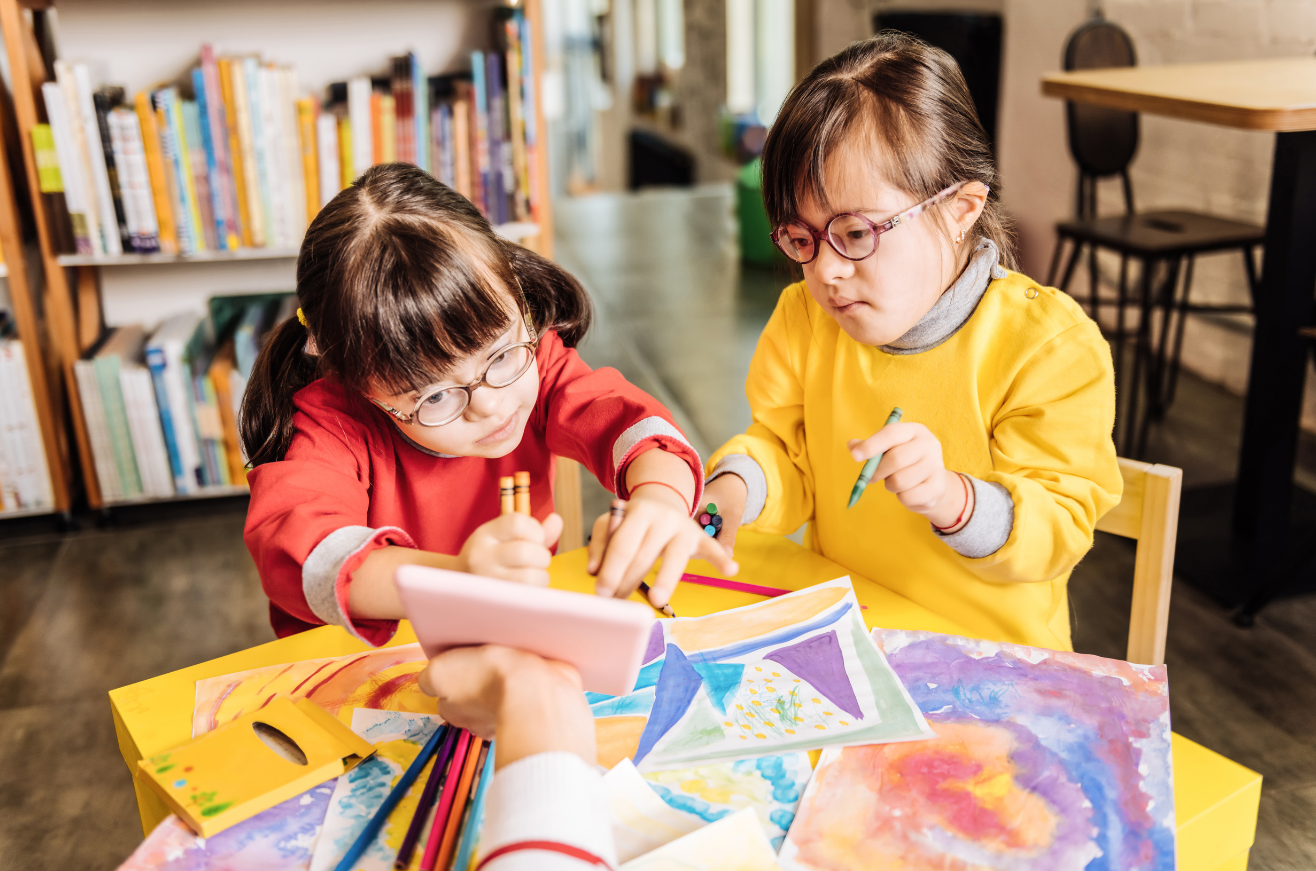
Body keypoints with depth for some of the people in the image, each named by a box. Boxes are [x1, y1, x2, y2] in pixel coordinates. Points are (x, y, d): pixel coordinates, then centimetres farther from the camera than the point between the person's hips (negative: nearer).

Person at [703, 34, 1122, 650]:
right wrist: (736, 488, -15)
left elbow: (1057, 530, -13)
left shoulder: (1050, 345, -13)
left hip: (992, 653, -1)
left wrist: (951, 500, -31)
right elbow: (785, 453, 7)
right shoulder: (805, 321, 0)